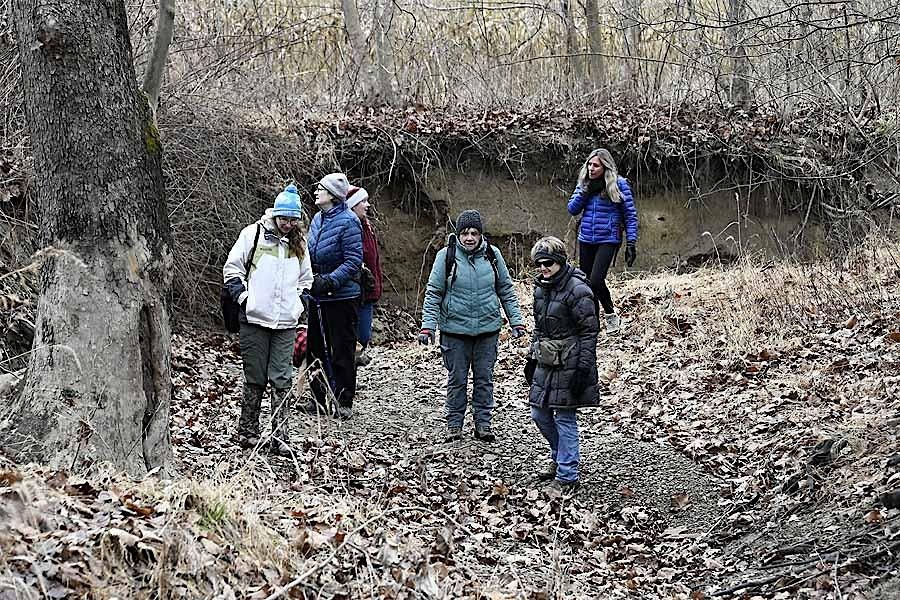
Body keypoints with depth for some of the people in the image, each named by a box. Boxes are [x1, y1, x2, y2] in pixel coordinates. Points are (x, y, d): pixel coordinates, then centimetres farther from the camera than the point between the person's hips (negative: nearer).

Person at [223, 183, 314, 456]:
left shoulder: (299, 243, 14)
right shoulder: (253, 234, 0)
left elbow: (305, 279, 27)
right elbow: (232, 268, 2)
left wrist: (299, 303, 12)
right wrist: (242, 296, -8)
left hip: (286, 322, 3)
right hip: (255, 319, -3)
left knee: (282, 380, -2)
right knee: (255, 378, 1)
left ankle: (280, 437, -1)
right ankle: (247, 431, 13)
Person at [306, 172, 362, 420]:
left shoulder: (348, 222, -15)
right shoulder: (318, 219, 9)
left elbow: (353, 261, -18)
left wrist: (330, 281, -25)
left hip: (341, 296, -8)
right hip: (317, 296, 8)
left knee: (342, 351, 0)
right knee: (315, 346, 13)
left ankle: (344, 403, 7)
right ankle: (318, 397, 24)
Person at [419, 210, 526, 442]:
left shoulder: (492, 255, 2)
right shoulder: (446, 256, -5)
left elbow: (506, 290, 11)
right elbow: (433, 293, -3)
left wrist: (516, 321, 7)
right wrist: (427, 326, -11)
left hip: (488, 328, 2)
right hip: (455, 329, -2)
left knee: (484, 378, 7)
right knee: (457, 379, 5)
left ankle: (483, 423, 15)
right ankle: (454, 423, 16)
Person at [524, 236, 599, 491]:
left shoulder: (577, 290, -16)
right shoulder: (541, 288, 9)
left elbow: (589, 330, -16)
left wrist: (583, 367, -18)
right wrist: (532, 357, 20)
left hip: (568, 363, -8)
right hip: (546, 362, 8)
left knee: (564, 418, -3)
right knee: (540, 414, 14)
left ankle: (567, 476, 5)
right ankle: (560, 458, 34)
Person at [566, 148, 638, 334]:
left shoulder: (619, 184, -7)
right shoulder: (584, 183, 7)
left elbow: (630, 214, -4)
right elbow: (572, 210, 3)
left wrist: (631, 243, -10)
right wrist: (586, 191, -11)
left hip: (608, 240, -5)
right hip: (586, 240, 5)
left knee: (596, 281, -18)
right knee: (587, 284, 7)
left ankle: (611, 314, 6)